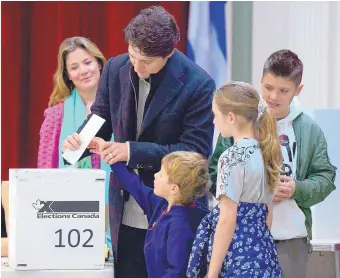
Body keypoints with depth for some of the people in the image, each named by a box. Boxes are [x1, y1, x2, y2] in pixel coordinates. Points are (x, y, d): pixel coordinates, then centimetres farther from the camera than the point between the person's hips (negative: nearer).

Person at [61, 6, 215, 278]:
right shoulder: (116, 69, 0)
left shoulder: (198, 85, -15)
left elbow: (196, 151, -16)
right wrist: (79, 139, -13)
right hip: (126, 212, 4)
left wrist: (134, 151, -23)